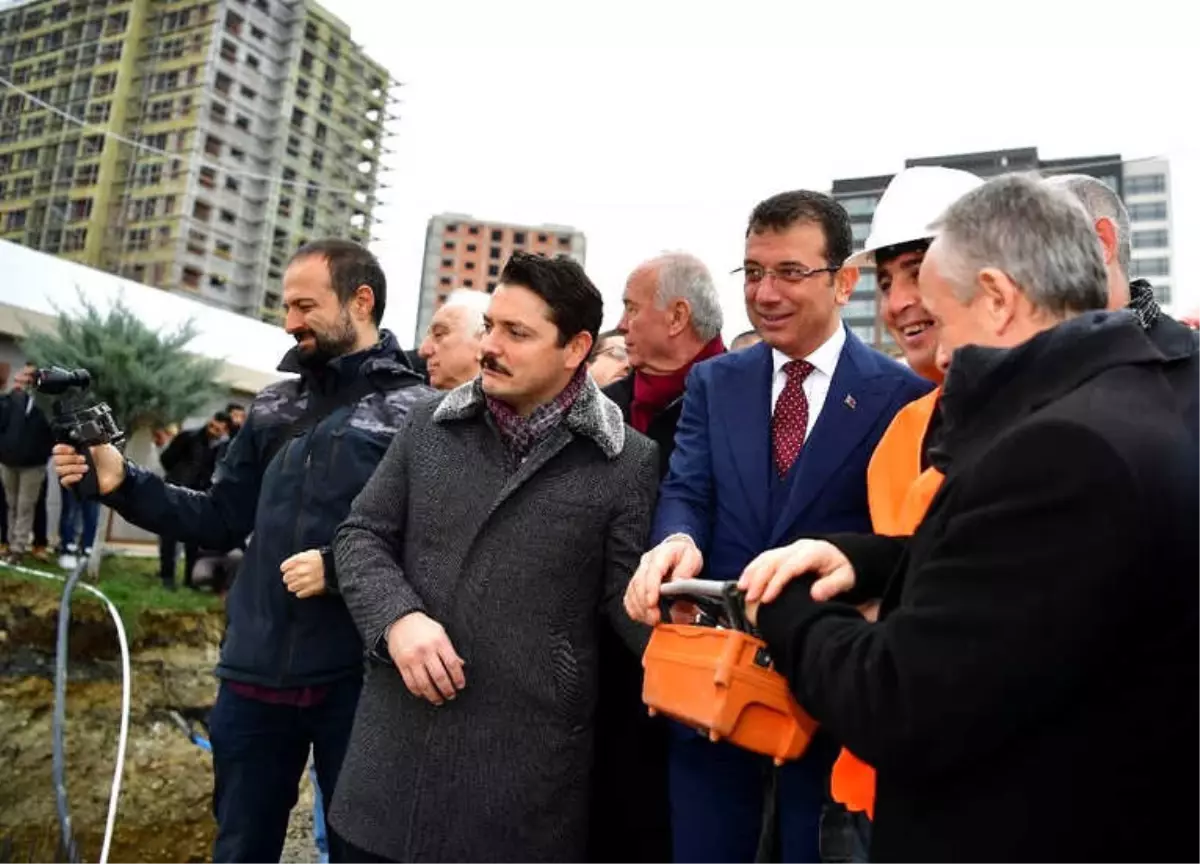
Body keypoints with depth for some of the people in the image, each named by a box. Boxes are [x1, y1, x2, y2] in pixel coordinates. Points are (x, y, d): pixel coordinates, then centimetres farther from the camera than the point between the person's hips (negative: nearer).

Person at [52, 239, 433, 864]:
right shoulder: (273, 406, 8)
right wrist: (122, 483, -1)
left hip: (355, 678, -4)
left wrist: (341, 567, -23)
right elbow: (224, 521, 8)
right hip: (254, 673, 5)